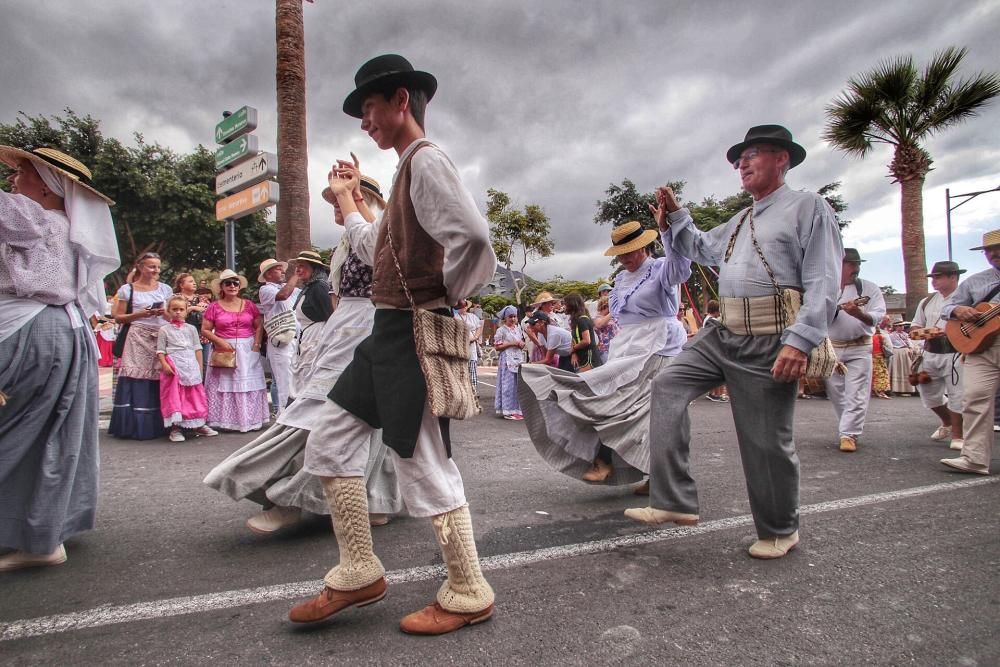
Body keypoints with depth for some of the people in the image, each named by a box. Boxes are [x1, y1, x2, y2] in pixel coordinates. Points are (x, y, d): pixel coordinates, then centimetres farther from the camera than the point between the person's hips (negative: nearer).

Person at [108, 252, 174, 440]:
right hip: (138, 340, -2)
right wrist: (140, 314, -10)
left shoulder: (165, 289, 13)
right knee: (137, 380, -7)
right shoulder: (127, 289, 4)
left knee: (160, 381, -2)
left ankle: (158, 424, 6)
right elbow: (118, 318, 5)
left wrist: (164, 312, -4)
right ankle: (136, 426, 0)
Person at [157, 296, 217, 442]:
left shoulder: (191, 329, 10)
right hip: (173, 368, -3)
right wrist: (164, 364, -15)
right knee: (174, 396, -1)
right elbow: (160, 350, -1)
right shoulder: (164, 330, 2)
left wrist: (199, 367, 6)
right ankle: (175, 428, 5)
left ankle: (199, 425, 18)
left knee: (195, 395, 8)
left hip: (191, 366, 3)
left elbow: (197, 348, 11)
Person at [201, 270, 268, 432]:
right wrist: (220, 342, -12)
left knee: (249, 384, 4)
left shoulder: (248, 305, 6)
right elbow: (205, 330, 1)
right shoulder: (214, 307, 1)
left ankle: (250, 420, 11)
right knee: (225, 384, -1)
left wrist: (256, 345, -4)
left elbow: (259, 327, 8)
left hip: (248, 351, 2)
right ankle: (226, 420, 5)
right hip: (224, 351, -1)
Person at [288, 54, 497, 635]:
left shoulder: (427, 160, -11)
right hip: (391, 333, 11)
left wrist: (449, 294, -12)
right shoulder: (409, 169, 20)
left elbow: (474, 238, -27)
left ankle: (469, 597, 17)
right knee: (330, 446, 13)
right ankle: (359, 575, 24)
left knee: (428, 469, -2)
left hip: (415, 336, -11)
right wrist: (346, 201, 30)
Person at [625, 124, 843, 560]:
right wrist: (674, 217, 18)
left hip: (770, 342, -7)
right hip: (722, 334, 8)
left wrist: (800, 341, -22)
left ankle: (779, 531, 25)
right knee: (668, 386, -5)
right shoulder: (739, 222, 21)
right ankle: (673, 501, -3)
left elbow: (823, 283, -11)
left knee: (767, 440, 1)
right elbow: (700, 249, 34)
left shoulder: (809, 208, -2)